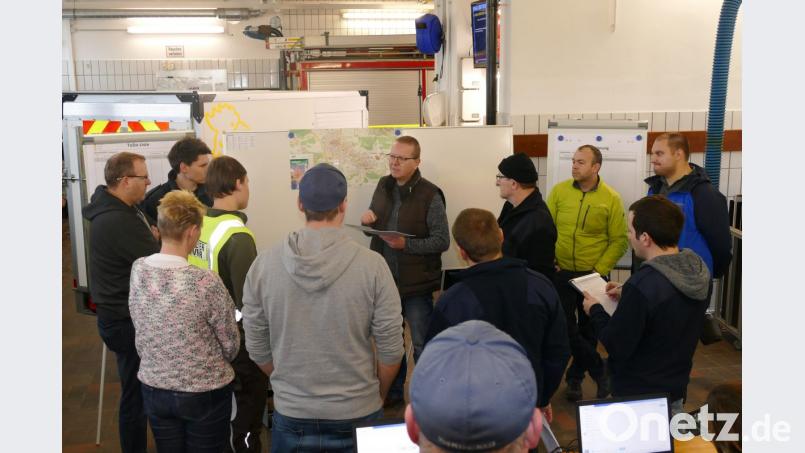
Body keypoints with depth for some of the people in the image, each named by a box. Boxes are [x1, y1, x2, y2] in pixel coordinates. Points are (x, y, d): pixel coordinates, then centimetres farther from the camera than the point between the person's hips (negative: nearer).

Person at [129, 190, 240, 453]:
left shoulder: (137, 271, -11)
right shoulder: (206, 283, -26)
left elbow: (140, 336, 3)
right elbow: (231, 346, -12)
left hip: (154, 389, 5)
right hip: (204, 394, -4)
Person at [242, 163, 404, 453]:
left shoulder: (264, 264, -10)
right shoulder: (372, 264, -16)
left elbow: (257, 349, -2)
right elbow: (391, 350, -10)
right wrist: (378, 395, 8)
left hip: (291, 414, 2)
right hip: (357, 414, -1)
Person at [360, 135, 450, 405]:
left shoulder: (430, 195, -15)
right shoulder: (383, 185, 4)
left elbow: (442, 241, -15)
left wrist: (406, 244, -24)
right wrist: (367, 219, -7)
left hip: (416, 283, -5)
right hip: (385, 279, 6)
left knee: (423, 345, 8)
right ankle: (393, 391, 38)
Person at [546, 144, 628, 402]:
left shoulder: (611, 199, -6)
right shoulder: (559, 191, -2)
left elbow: (619, 241, -5)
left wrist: (599, 270, -11)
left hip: (592, 276, -1)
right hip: (561, 273, 1)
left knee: (587, 329, 11)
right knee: (565, 328, 0)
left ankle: (575, 378, 31)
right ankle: (601, 372, 19)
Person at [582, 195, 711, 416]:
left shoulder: (641, 286, -31)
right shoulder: (699, 269, -6)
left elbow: (617, 347, -22)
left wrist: (595, 311, -7)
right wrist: (626, 296, 7)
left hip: (638, 399, -7)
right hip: (677, 390, 7)